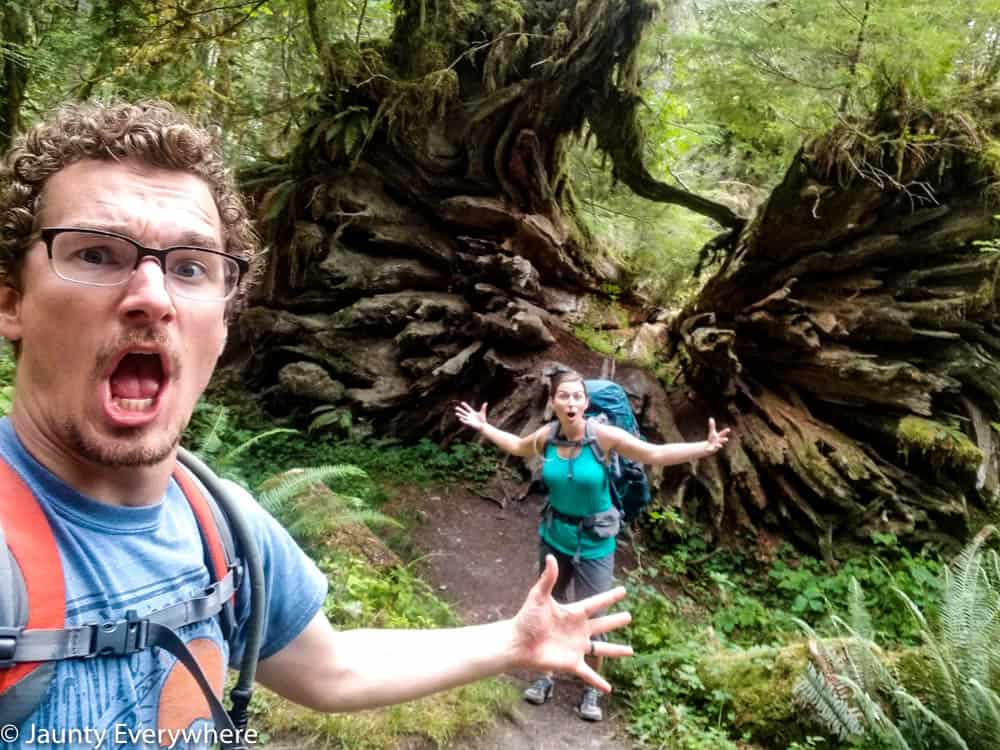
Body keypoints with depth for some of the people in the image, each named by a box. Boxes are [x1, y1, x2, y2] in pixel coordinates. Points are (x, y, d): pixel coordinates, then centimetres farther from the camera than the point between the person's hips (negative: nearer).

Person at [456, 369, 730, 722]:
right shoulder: (547, 436, -12)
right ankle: (546, 676, 39)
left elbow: (656, 454, -21)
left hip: (594, 543, -3)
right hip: (553, 536, 3)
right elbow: (518, 446, 13)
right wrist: (485, 428, 11)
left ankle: (591, 689, 29)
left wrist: (704, 448, -32)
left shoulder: (603, 435, -22)